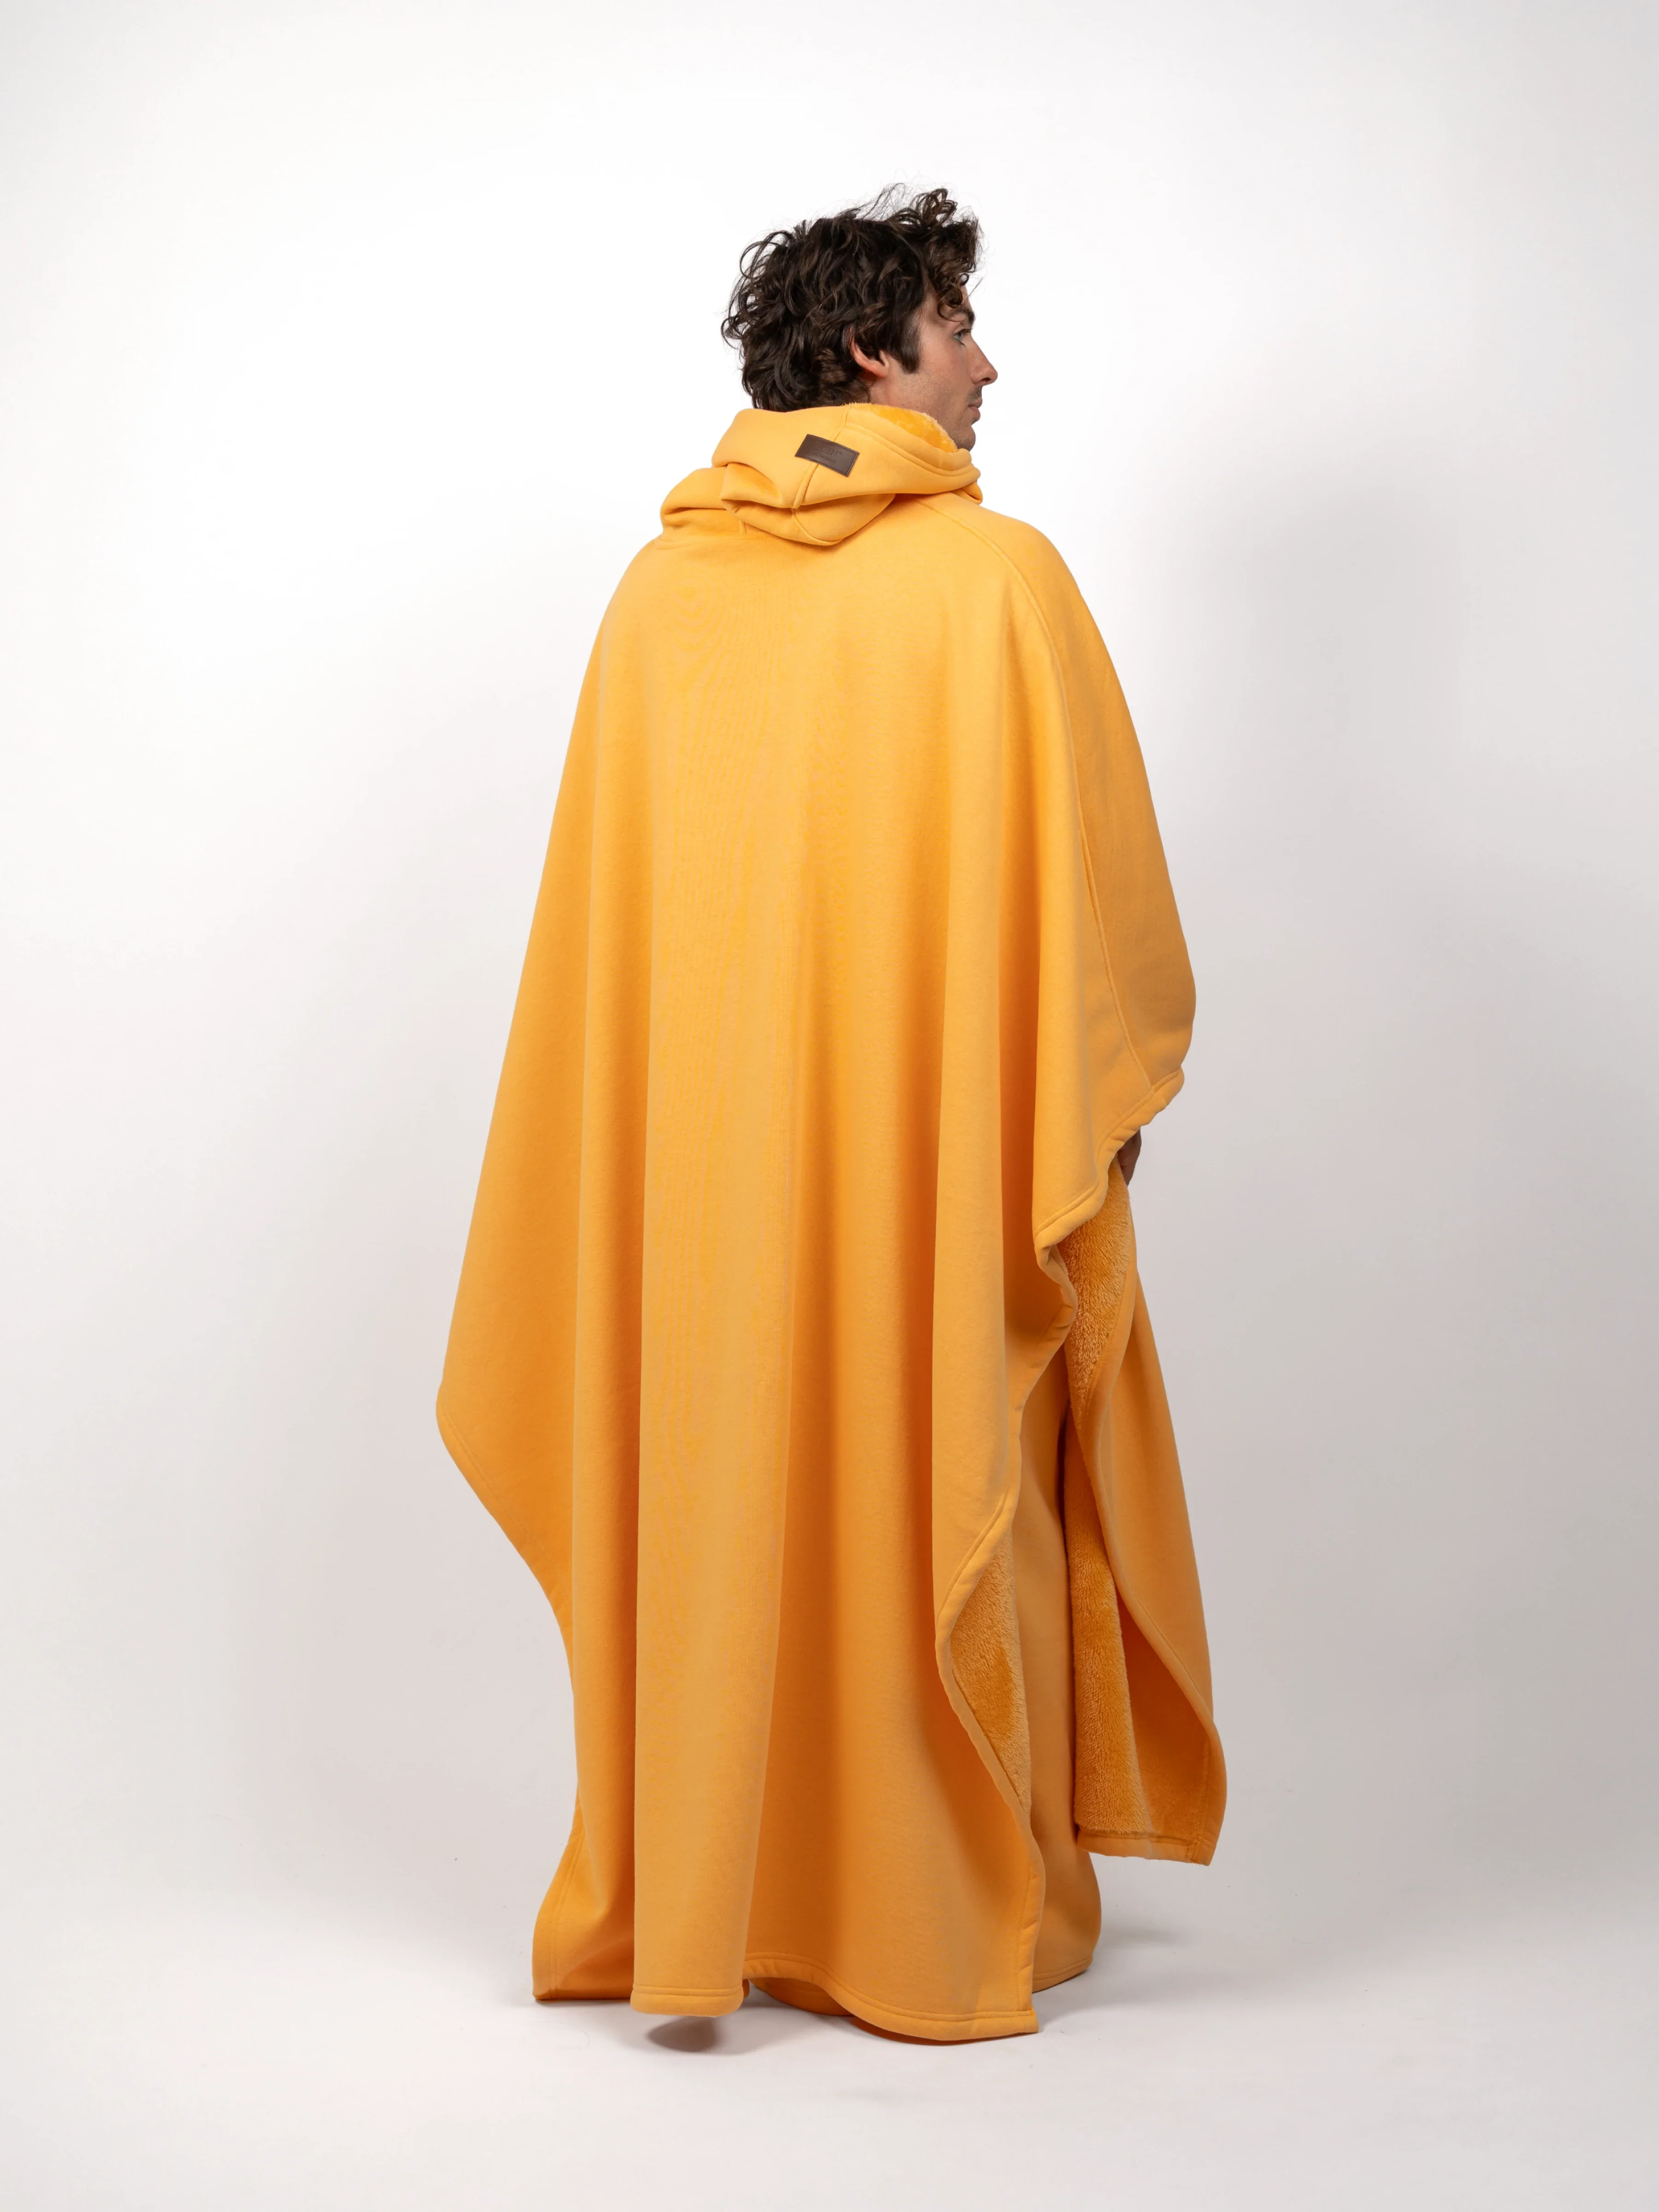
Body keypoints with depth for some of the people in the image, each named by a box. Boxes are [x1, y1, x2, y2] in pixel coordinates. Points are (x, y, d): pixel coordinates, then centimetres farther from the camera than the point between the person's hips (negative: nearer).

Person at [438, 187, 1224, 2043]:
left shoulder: (660, 583, 4)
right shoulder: (992, 574, -9)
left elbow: (604, 904, 8)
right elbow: (1087, 866, -7)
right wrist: (1111, 1076, 7)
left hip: (706, 1126, 4)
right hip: (937, 1124, -4)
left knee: (715, 1480, 12)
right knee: (935, 1489, 7)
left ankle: (695, 1896, 22)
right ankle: (946, 1910, 19)